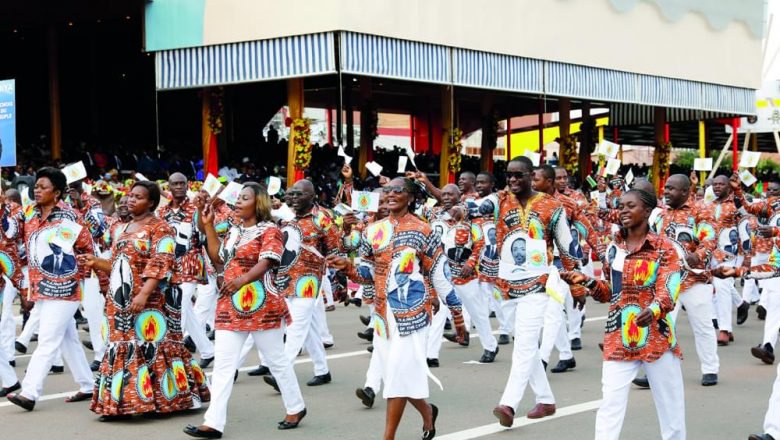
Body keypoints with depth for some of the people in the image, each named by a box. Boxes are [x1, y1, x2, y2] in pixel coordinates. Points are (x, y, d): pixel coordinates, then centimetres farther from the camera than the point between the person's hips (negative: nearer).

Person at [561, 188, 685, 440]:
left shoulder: (664, 249, -5)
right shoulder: (613, 248, 8)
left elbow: (667, 291, -16)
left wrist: (653, 311, -36)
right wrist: (587, 282, -4)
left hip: (657, 335, -3)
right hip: (619, 337, 3)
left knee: (670, 400, 9)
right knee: (610, 402, -3)